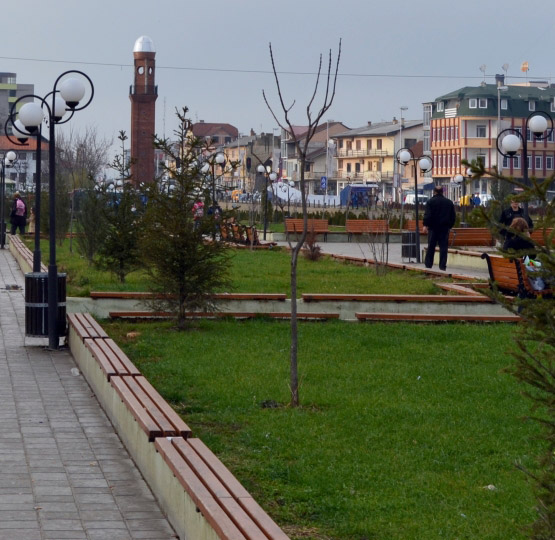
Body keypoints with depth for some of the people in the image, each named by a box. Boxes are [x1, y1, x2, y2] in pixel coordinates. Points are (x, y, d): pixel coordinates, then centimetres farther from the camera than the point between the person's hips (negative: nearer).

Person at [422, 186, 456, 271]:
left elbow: (427, 215, -12)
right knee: (443, 247, 2)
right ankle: (443, 265, -2)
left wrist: (425, 225, -10)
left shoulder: (430, 202, -4)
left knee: (431, 247, 6)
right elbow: (453, 216, 12)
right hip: (445, 228, 2)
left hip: (433, 227, -2)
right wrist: (450, 225, 20)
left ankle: (428, 264, 9)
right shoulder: (449, 202, 8)